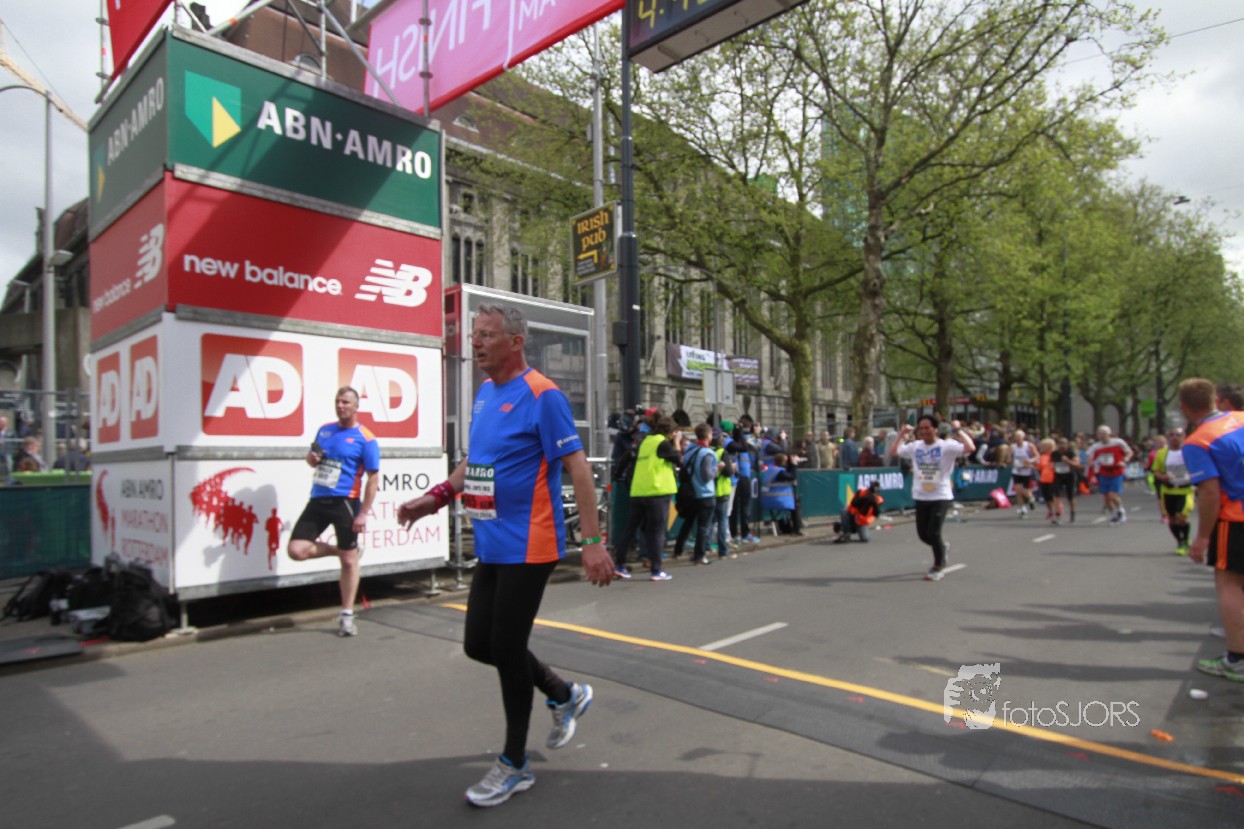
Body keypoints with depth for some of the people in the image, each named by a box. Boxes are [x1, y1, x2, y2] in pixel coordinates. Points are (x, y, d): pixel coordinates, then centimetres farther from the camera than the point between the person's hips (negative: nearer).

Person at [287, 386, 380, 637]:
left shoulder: (365, 438, -8)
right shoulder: (324, 430, 10)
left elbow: (373, 478, -9)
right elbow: (311, 459, 24)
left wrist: (363, 513, -15)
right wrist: (312, 458, -3)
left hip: (344, 503, -5)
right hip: (317, 500, 5)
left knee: (349, 560, 3)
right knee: (296, 550, -6)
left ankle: (346, 616, 16)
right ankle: (338, 550, 22)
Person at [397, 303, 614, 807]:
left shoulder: (541, 396, -14)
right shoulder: (484, 393, 10)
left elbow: (577, 467, -18)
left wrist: (592, 542, -22)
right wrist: (436, 497, 13)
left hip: (527, 548, -8)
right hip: (491, 547, 8)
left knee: (506, 651, 1)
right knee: (479, 644, 14)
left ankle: (515, 765, 24)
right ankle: (566, 695, 36)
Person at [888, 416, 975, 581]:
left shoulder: (947, 446, -10)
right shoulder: (915, 446, 5)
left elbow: (970, 447, -22)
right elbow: (895, 451, 16)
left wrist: (958, 430, -15)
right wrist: (903, 434, 11)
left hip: (941, 497, -5)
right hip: (920, 497, 5)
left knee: (933, 533, -9)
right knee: (923, 534, 11)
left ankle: (939, 567, 12)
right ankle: (942, 547, 44)